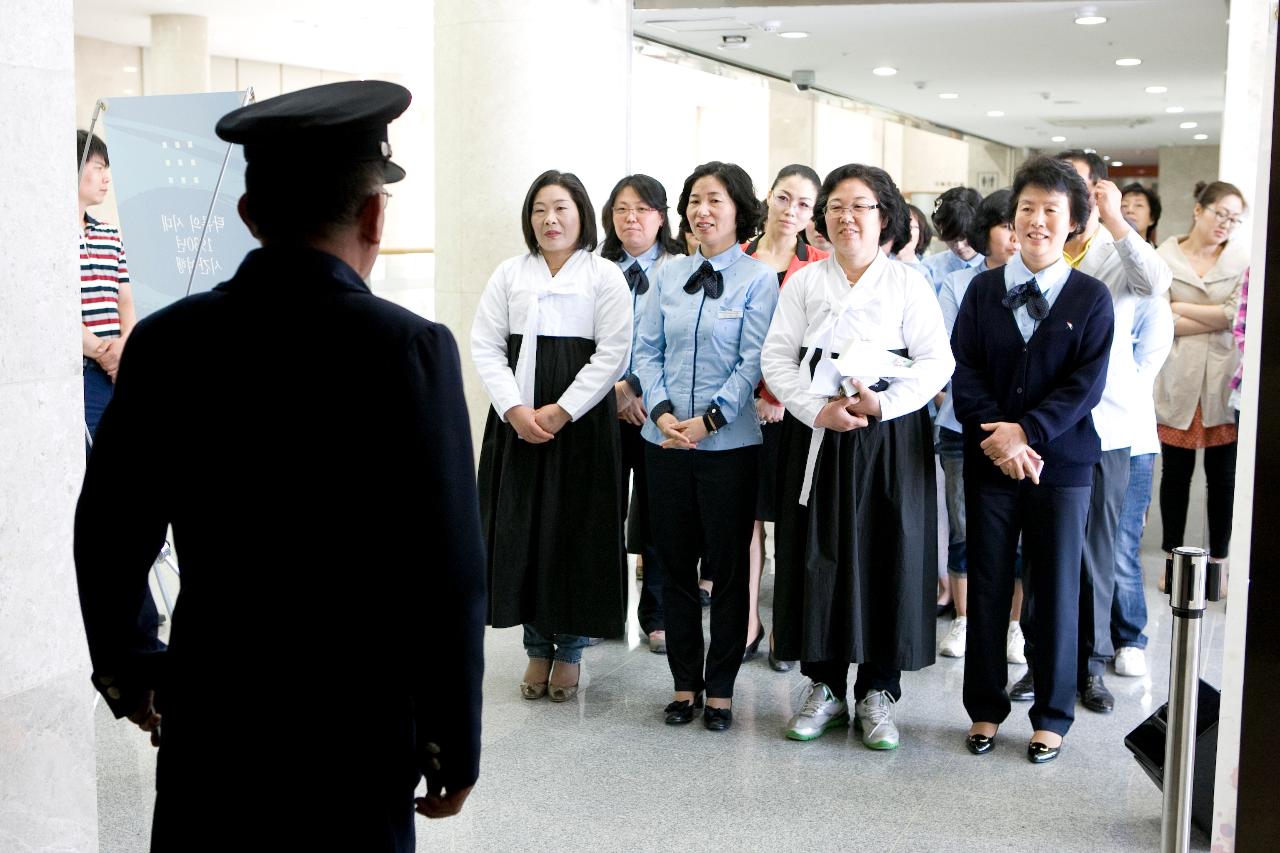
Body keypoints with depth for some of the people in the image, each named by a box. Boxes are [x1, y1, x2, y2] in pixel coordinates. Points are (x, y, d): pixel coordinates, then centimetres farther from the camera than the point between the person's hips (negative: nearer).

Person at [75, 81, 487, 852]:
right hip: (353, 728, -3)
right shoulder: (408, 348, -15)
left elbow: (109, 535, 4)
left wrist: (124, 669, 21)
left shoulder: (167, 340, -4)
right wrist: (456, 744, -4)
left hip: (204, 713, 4)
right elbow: (450, 576, -16)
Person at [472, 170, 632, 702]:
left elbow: (613, 353, -6)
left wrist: (561, 411, -13)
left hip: (582, 421, -3)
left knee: (576, 531, 1)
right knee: (521, 529, 4)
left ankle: (570, 650, 16)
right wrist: (514, 409, -10)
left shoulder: (605, 276, 1)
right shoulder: (509, 275, 10)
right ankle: (537, 647, 19)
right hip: (517, 421, 3)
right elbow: (486, 346, 4)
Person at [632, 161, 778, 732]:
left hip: (729, 443, -4)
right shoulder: (668, 276, 8)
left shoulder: (757, 278, -4)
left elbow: (753, 362, -9)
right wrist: (662, 411, -9)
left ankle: (720, 688, 16)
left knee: (728, 567, 5)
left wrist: (709, 419, -16)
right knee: (675, 564, 10)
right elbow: (648, 351, 6)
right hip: (666, 441, 4)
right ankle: (684, 683, 21)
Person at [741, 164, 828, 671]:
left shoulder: (819, 268, 1)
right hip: (742, 411, 2)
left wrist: (788, 399, -11)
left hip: (793, 411, -2)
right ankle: (748, 623, 19)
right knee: (746, 514, 8)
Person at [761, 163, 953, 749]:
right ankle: (825, 687, 18)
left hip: (890, 440, -1)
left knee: (886, 559, 1)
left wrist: (883, 404, -17)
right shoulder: (803, 282, 9)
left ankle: (877, 693, 15)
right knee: (817, 559, 4)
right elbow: (777, 357, 2)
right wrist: (817, 410, -14)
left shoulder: (908, 283, 4)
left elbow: (936, 362, -3)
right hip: (815, 438, 2)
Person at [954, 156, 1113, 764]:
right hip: (989, 461, 2)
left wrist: (1027, 431, -18)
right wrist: (996, 436, -15)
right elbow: (964, 370, -1)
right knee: (986, 589, 8)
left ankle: (1052, 715, 20)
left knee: (1056, 592, 6)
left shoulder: (1091, 298, 0)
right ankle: (985, 708, 22)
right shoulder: (983, 288, 6)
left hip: (1061, 462, -1)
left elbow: (1086, 384, -7)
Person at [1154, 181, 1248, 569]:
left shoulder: (1243, 260, 4)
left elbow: (1239, 316, -9)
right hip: (1178, 381, -1)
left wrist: (1182, 308, -7)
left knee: (1223, 476, 6)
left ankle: (1218, 561, 19)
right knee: (1176, 472, 7)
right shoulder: (1164, 258, 2)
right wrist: (1215, 319, -10)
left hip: (1225, 381, 1)